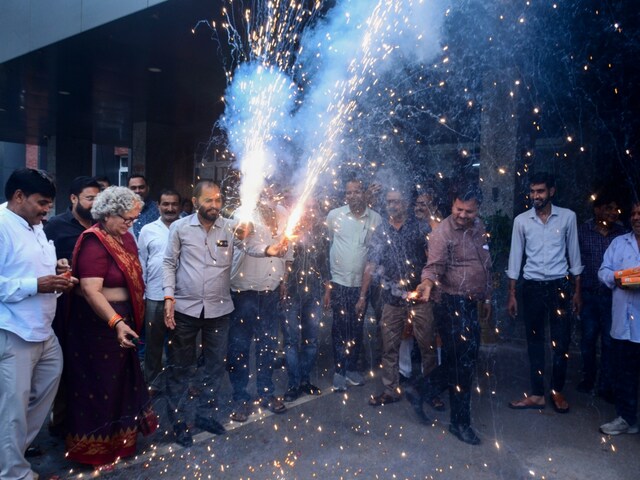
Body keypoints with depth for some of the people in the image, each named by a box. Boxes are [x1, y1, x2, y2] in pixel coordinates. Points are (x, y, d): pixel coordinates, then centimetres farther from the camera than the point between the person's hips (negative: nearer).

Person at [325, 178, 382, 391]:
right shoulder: (334, 215, -2)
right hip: (339, 282, -1)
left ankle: (352, 368, 27)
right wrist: (326, 282, 3)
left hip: (363, 283, 2)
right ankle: (339, 371, 16)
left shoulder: (376, 218, 0)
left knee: (357, 328, 11)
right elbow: (326, 246, 3)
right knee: (340, 328, 3)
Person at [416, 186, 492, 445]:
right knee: (463, 360, -4)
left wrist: (486, 297, 21)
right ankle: (460, 421, 9)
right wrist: (427, 283, -45)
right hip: (452, 302, -8)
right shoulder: (442, 232, -13)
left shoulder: (479, 228, 11)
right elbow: (434, 266, -23)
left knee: (468, 356, 16)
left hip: (472, 302, 8)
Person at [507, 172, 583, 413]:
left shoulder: (567, 217, 0)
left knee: (562, 341, 5)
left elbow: (573, 254, 5)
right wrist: (511, 294, 2)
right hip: (532, 287, 1)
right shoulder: (521, 220, 0)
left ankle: (557, 391, 24)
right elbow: (515, 257, 3)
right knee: (535, 342, 8)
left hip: (560, 285, 0)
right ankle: (537, 394, 18)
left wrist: (577, 290, 4)